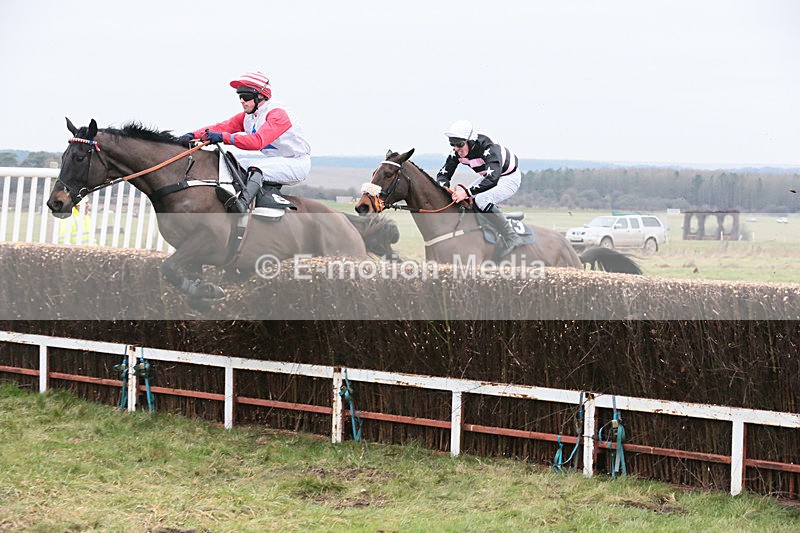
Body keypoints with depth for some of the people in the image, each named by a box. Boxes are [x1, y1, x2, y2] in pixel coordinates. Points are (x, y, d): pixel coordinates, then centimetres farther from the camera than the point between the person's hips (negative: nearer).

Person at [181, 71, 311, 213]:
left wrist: (224, 137, -41)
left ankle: (242, 203, -51)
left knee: (256, 167, -32)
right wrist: (194, 135, -17)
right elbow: (221, 127, -1)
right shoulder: (247, 116, 6)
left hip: (297, 164, -9)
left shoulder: (277, 114, -22)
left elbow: (258, 141, -35)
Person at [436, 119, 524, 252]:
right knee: (461, 201, -1)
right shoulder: (457, 152, -13)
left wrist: (467, 193, -50)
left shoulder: (488, 148, -36)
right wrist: (444, 187, -30)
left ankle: (512, 238, -27)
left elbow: (492, 178, -46)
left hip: (509, 178, -8)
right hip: (488, 177, 8)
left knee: (481, 200, -32)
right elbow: (443, 174, -6)